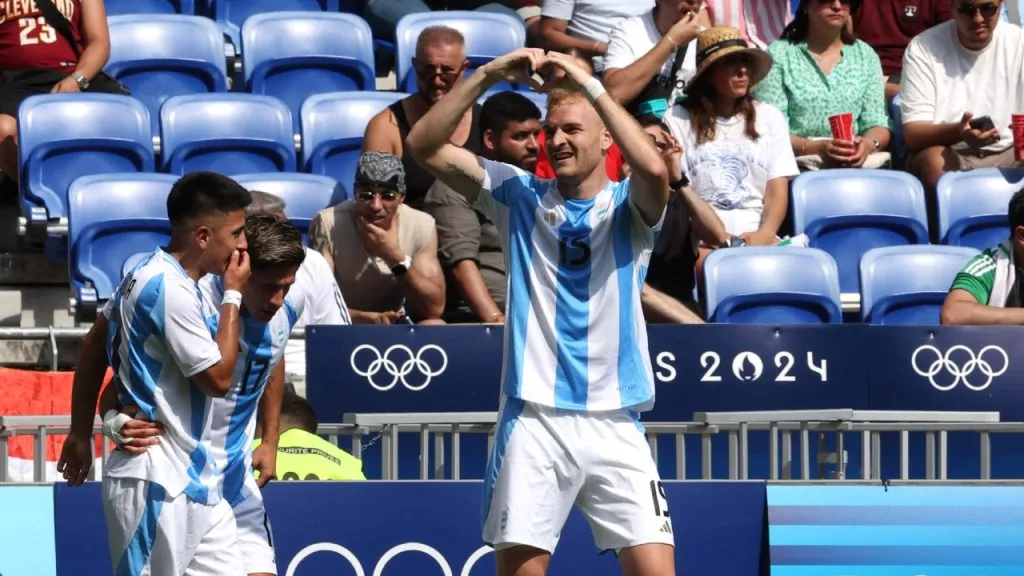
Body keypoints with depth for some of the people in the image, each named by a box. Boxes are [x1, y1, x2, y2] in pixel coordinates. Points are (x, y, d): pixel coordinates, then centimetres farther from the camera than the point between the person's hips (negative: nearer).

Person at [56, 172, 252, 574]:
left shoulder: (151, 274, 11)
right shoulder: (171, 289, -19)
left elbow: (92, 349, 19)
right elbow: (218, 379, -16)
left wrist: (81, 432, 24)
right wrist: (232, 296, -8)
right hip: (158, 484, -10)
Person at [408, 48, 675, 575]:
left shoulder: (628, 207, 4)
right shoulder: (520, 196, 8)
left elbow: (654, 170, -20)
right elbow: (425, 147, 0)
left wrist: (592, 87, -20)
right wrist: (487, 76, -10)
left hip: (614, 425, -1)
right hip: (533, 420, 1)